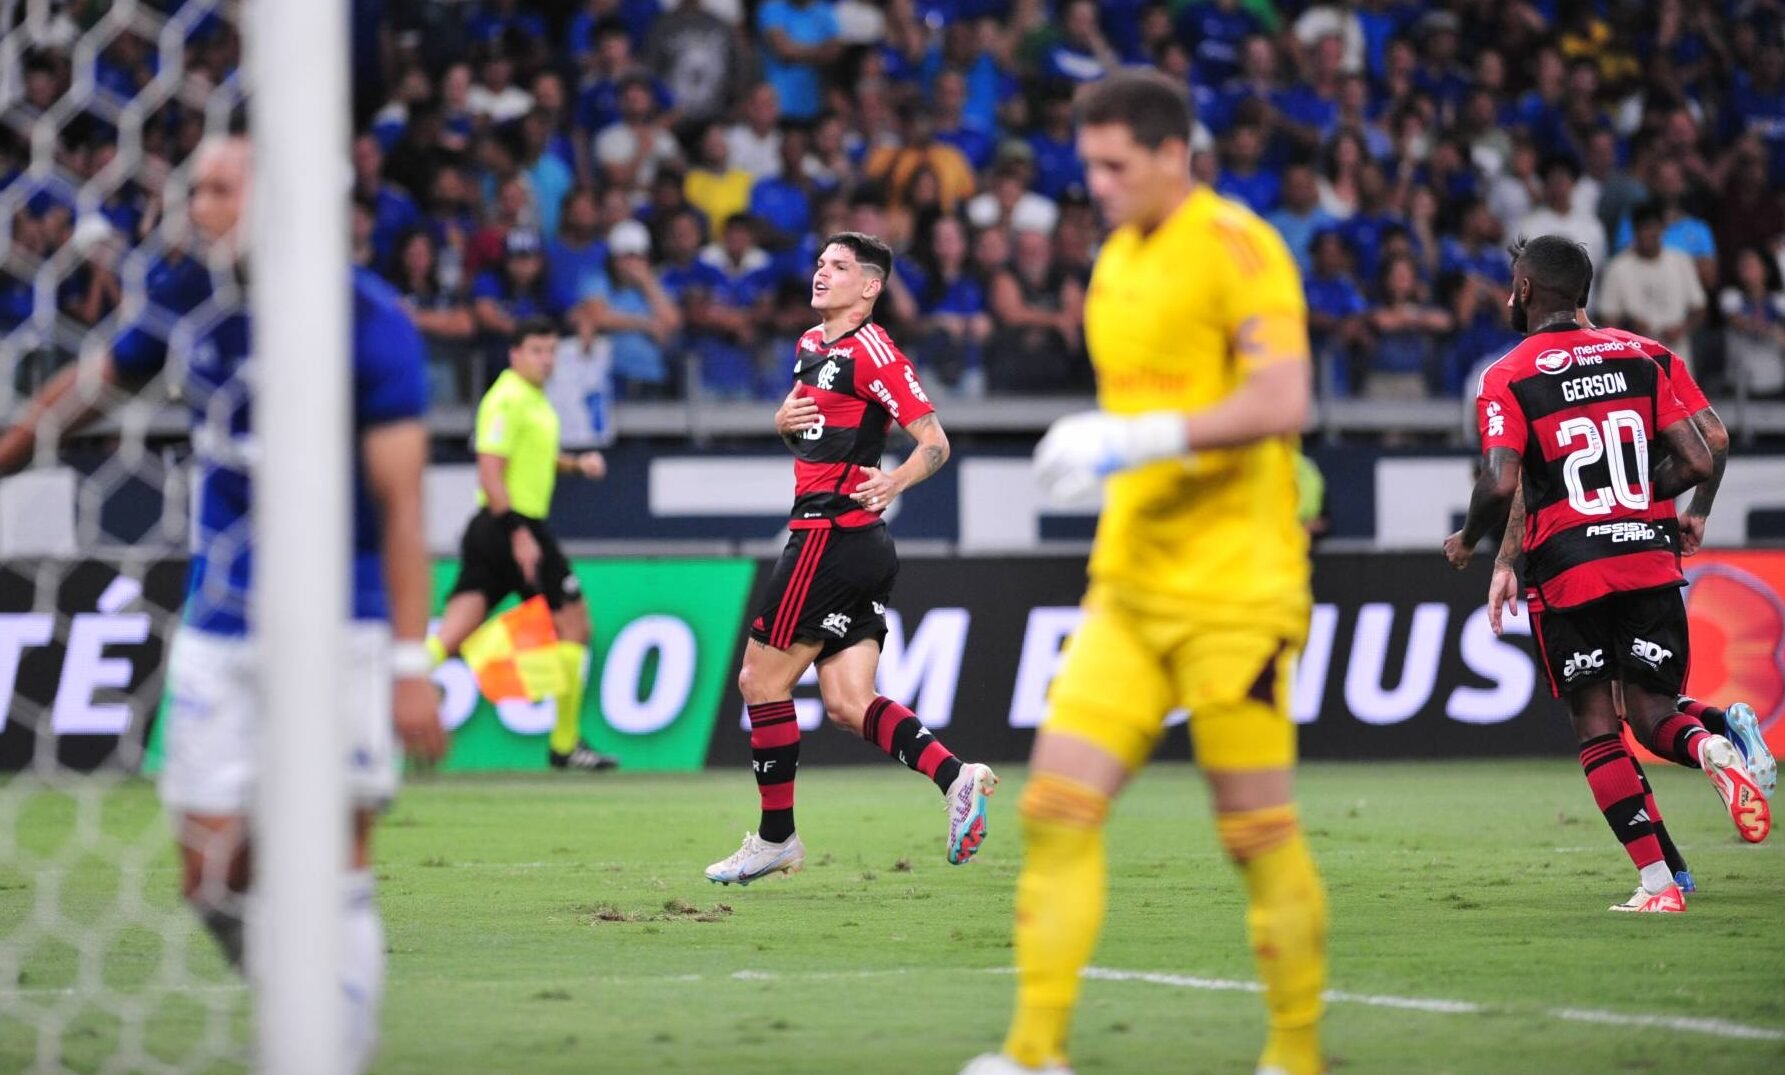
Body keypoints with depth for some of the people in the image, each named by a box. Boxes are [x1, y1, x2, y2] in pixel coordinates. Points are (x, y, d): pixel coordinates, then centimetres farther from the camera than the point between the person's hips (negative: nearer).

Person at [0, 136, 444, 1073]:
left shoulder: (366, 319, -12)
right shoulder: (190, 295, 3)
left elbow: (401, 504, -13)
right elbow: (92, 385, 23)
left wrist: (411, 664, -16)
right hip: (217, 635, 5)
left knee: (336, 879, -6)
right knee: (213, 878, 4)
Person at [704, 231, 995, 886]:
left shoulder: (872, 352, -12)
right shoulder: (812, 344, 17)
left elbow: (935, 441, -14)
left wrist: (896, 480, -33)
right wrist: (785, 420, 7)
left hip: (831, 535, -9)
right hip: (863, 549, 9)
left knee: (761, 681, 0)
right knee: (847, 702, 2)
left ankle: (775, 838, 8)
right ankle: (956, 776, -10)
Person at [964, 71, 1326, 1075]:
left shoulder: (1234, 244, -10)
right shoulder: (1119, 256, 15)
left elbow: (1282, 401, -20)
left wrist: (1134, 440, -24)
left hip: (1233, 590, -7)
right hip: (1130, 586, 8)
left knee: (1260, 832, -2)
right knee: (1057, 803, -3)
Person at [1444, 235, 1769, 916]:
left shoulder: (1507, 379, -4)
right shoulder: (1636, 361, 10)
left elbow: (1501, 484, -16)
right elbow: (1696, 462, 6)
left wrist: (1466, 541, 3)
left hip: (1569, 569, -4)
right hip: (1649, 559, 4)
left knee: (1597, 729, 6)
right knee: (1652, 713, 12)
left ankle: (1657, 883, -3)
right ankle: (1713, 751, -25)